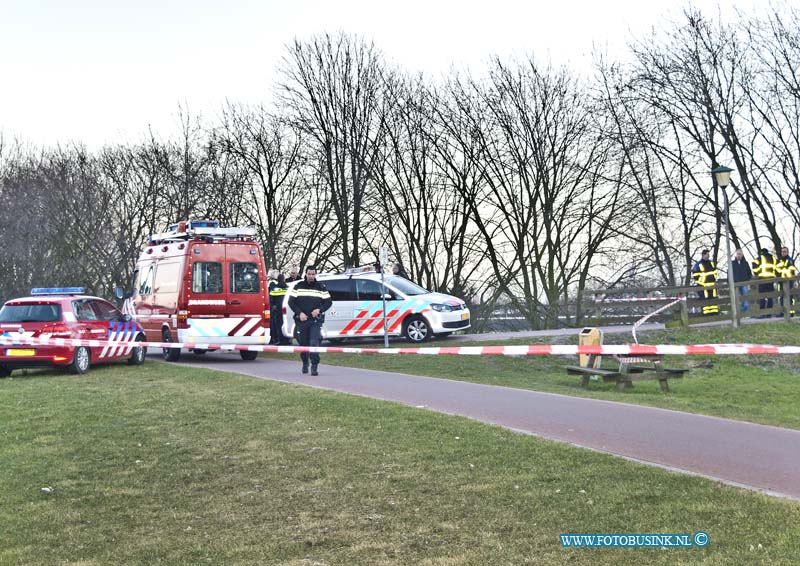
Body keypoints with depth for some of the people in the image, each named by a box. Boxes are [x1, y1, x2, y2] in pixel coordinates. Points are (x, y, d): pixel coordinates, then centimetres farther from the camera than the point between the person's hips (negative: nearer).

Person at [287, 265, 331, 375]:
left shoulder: (321, 288, 5)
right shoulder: (298, 287, 6)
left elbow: (328, 302, 8)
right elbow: (291, 302, 5)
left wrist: (319, 310, -11)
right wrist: (300, 313, -9)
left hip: (316, 320, -2)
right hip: (301, 320, 2)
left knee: (314, 343, -14)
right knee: (303, 343, 9)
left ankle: (314, 366, -14)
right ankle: (305, 364, 31)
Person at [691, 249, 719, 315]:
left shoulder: (711, 263, 11)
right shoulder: (698, 264, -8)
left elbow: (715, 272, 24)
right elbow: (694, 275, -7)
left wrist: (714, 279, 12)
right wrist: (701, 282, -10)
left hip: (712, 285, 6)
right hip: (704, 286, -6)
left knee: (714, 299, 7)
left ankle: (715, 312, 12)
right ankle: (706, 314, -4)